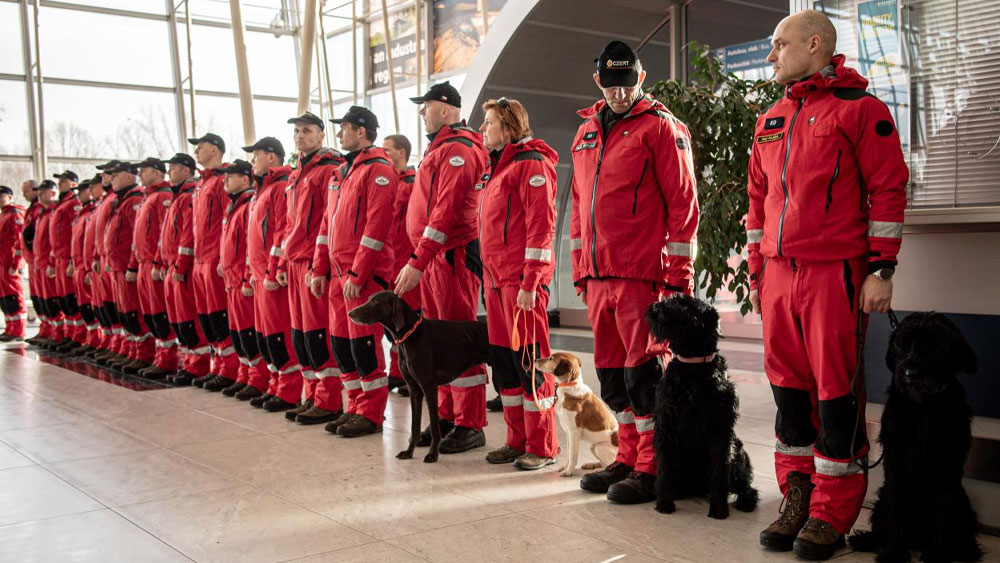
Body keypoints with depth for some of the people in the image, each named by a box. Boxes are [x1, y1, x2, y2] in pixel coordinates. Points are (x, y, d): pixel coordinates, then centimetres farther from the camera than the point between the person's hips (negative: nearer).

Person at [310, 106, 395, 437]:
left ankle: (371, 414, 6)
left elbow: (377, 226, -17)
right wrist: (320, 268, 13)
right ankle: (356, 407, 21)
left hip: (364, 273, -9)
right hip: (337, 272, 9)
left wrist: (357, 273, -20)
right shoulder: (342, 171, 18)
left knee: (363, 343, -4)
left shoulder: (378, 169, -9)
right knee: (340, 341, 10)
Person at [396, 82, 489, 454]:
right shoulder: (440, 148, 20)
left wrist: (417, 262, -24)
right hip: (432, 257, 10)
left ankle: (470, 426, 0)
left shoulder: (458, 150, -12)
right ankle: (447, 417, 21)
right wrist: (418, 260, 15)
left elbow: (447, 211, -21)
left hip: (452, 256, -10)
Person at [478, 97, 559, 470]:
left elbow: (541, 225, -15)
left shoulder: (531, 163, -8)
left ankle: (542, 448, 4)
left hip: (522, 281, -9)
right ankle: (517, 441, 20)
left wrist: (530, 282, -20)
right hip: (496, 279, 9)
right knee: (503, 359, 11)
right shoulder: (498, 167, 20)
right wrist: (488, 276, 17)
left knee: (530, 359, -5)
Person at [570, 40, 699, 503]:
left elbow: (682, 201, -7)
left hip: (641, 273, -7)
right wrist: (579, 266, 17)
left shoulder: (660, 126, -3)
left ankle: (650, 469, 6)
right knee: (611, 372, 11)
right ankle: (628, 459, 23)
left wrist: (679, 273, -12)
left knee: (643, 370, -4)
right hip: (597, 275, 7)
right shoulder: (587, 131, 17)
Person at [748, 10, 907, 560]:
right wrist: (756, 272, 17)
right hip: (779, 274, 6)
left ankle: (832, 513, 7)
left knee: (836, 388, -3)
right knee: (788, 385, 9)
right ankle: (799, 498, 20)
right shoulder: (770, 122, 18)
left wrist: (881, 270, -11)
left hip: (835, 272, -6)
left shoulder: (860, 108, -1)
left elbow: (888, 190, -5)